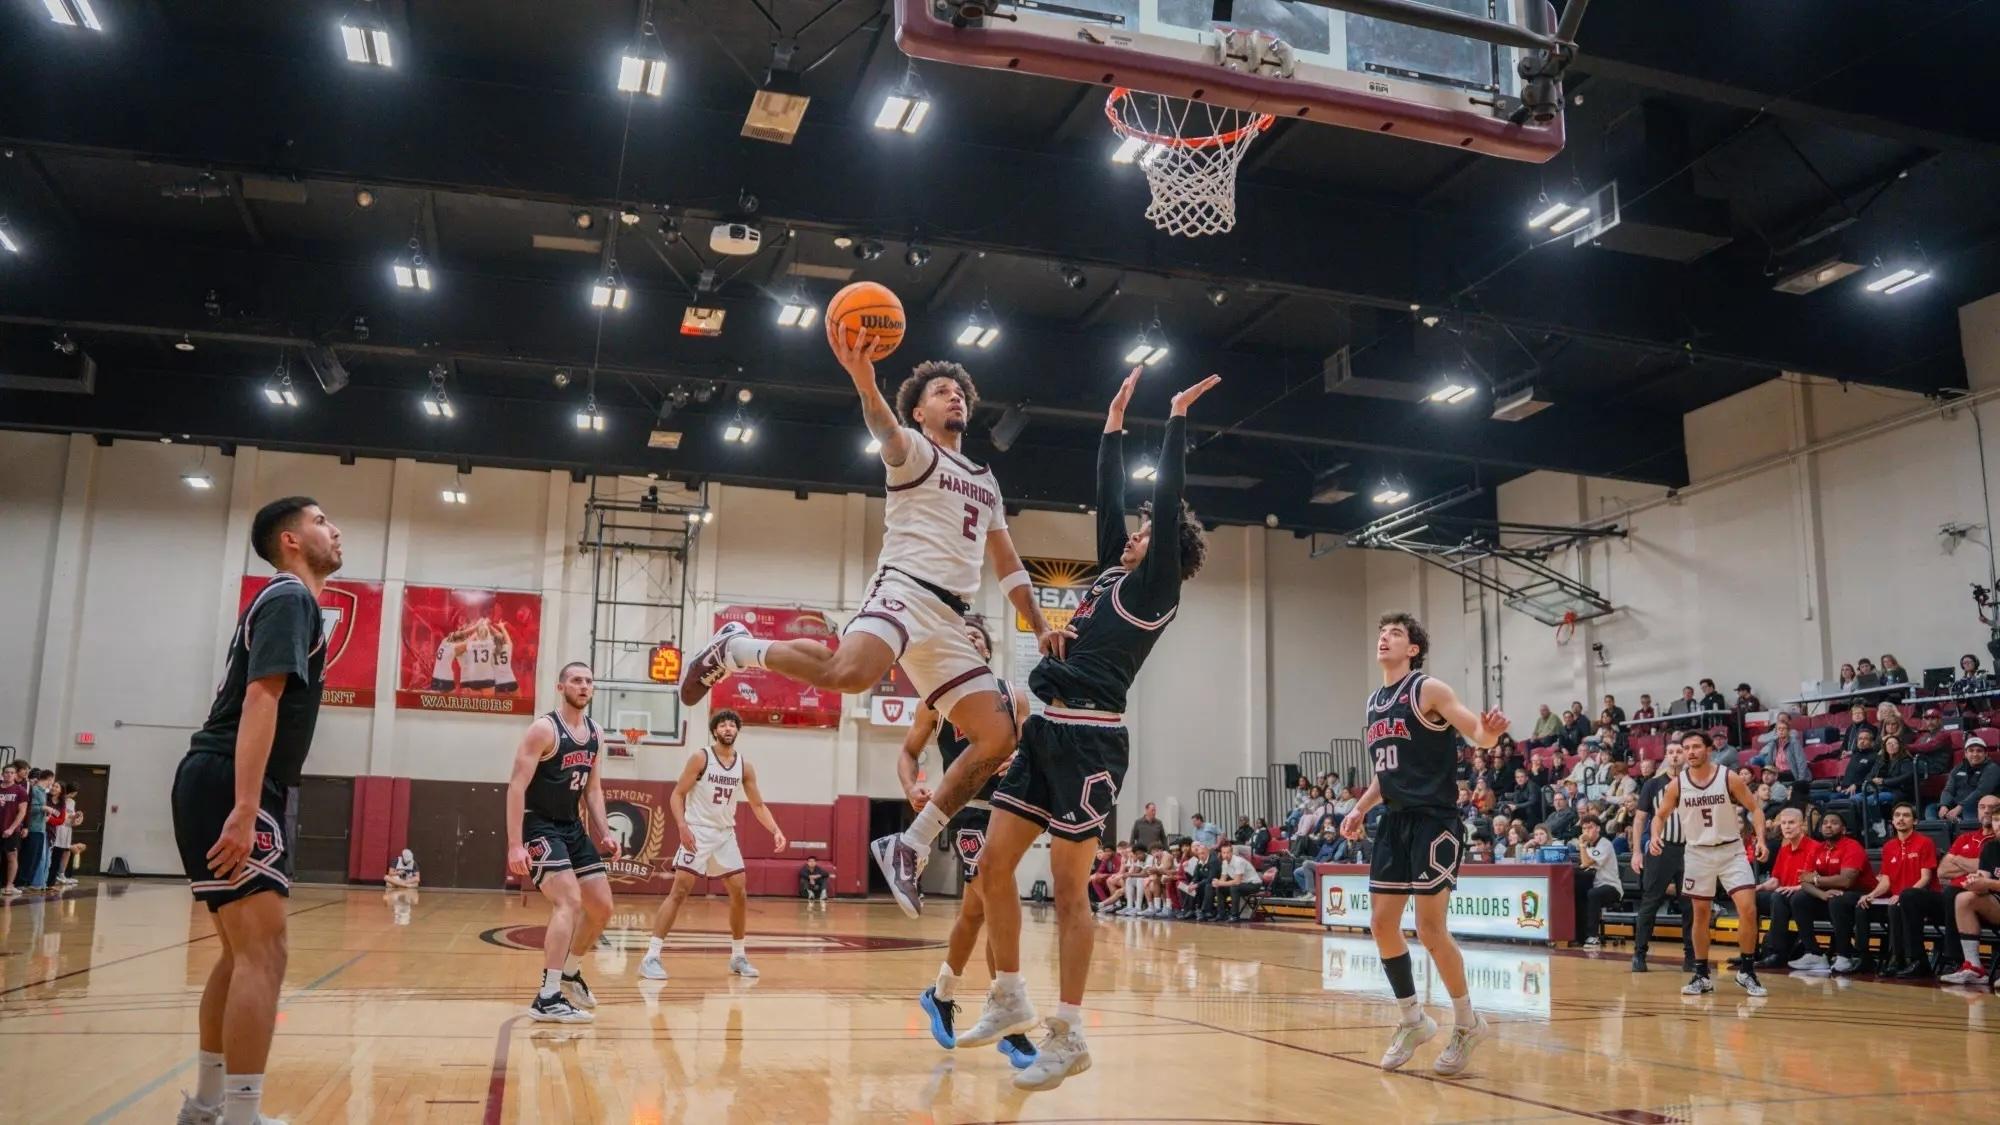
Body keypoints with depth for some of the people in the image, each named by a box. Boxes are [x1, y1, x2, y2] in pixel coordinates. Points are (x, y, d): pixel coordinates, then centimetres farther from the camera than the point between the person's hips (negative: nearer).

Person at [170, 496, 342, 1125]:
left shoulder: (286, 600, 22)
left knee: (241, 951, 18)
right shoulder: (290, 598, -9)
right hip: (229, 788, -11)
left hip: (222, 786, 11)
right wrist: (244, 811, -28)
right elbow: (260, 701, -20)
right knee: (264, 954, -13)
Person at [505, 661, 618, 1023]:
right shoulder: (544, 729, -16)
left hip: (573, 827, 8)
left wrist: (604, 832, 6)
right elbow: (517, 786, -20)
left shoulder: (595, 734, 7)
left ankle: (569, 972, 33)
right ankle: (547, 998, -20)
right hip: (539, 827, -8)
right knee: (569, 901, -23)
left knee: (602, 906, 10)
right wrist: (515, 844, -26)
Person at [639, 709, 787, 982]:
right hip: (697, 832, -5)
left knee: (739, 894, 4)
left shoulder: (745, 767, 5)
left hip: (726, 835, 5)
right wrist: (682, 826, -24)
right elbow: (677, 795, -9)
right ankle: (651, 957, -11)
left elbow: (758, 805, 11)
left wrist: (776, 831, -4)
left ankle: (738, 956, 18)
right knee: (680, 891, -13)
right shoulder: (700, 758, -9)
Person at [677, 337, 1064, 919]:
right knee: (849, 672, -37)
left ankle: (909, 847, 3)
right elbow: (888, 431, -19)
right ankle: (735, 648, -11)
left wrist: (1040, 628, 18)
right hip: (904, 591, -7)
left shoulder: (985, 480, 28)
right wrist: (864, 379, -41)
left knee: (997, 738, -5)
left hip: (950, 621, 7)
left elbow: (1008, 564, 30)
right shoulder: (914, 450, 7)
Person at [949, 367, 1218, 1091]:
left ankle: (1068, 1036, 3)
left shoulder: (1157, 587, 1)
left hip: (1090, 736, -8)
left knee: (1067, 886, -6)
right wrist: (1115, 421, 28)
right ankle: (1009, 1001, 20)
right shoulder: (1113, 575, 20)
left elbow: (1168, 500, -3)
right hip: (1047, 728, 8)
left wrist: (1179, 419, 3)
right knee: (994, 864, 6)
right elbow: (1108, 498, 26)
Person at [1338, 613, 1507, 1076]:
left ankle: (1467, 1023, 12)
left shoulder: (1429, 689, -8)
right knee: (1382, 924, 6)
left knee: (1430, 928, -7)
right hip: (1394, 822, 8)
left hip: (1433, 820, -8)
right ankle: (1412, 1021, 21)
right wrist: (1361, 809, 16)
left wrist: (1491, 731, -38)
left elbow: (1478, 735, -15)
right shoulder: (1374, 702, 14)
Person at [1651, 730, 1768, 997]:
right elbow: (1660, 815, 6)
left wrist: (1760, 839, -15)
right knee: (1701, 913, 7)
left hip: (1731, 851, -2)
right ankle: (1702, 975, 17)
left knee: (1748, 909, -12)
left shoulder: (1729, 778, -10)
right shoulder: (1677, 784, -5)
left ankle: (1746, 971, 5)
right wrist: (1655, 836, -14)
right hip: (1698, 853, 2)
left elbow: (1755, 808, -1)